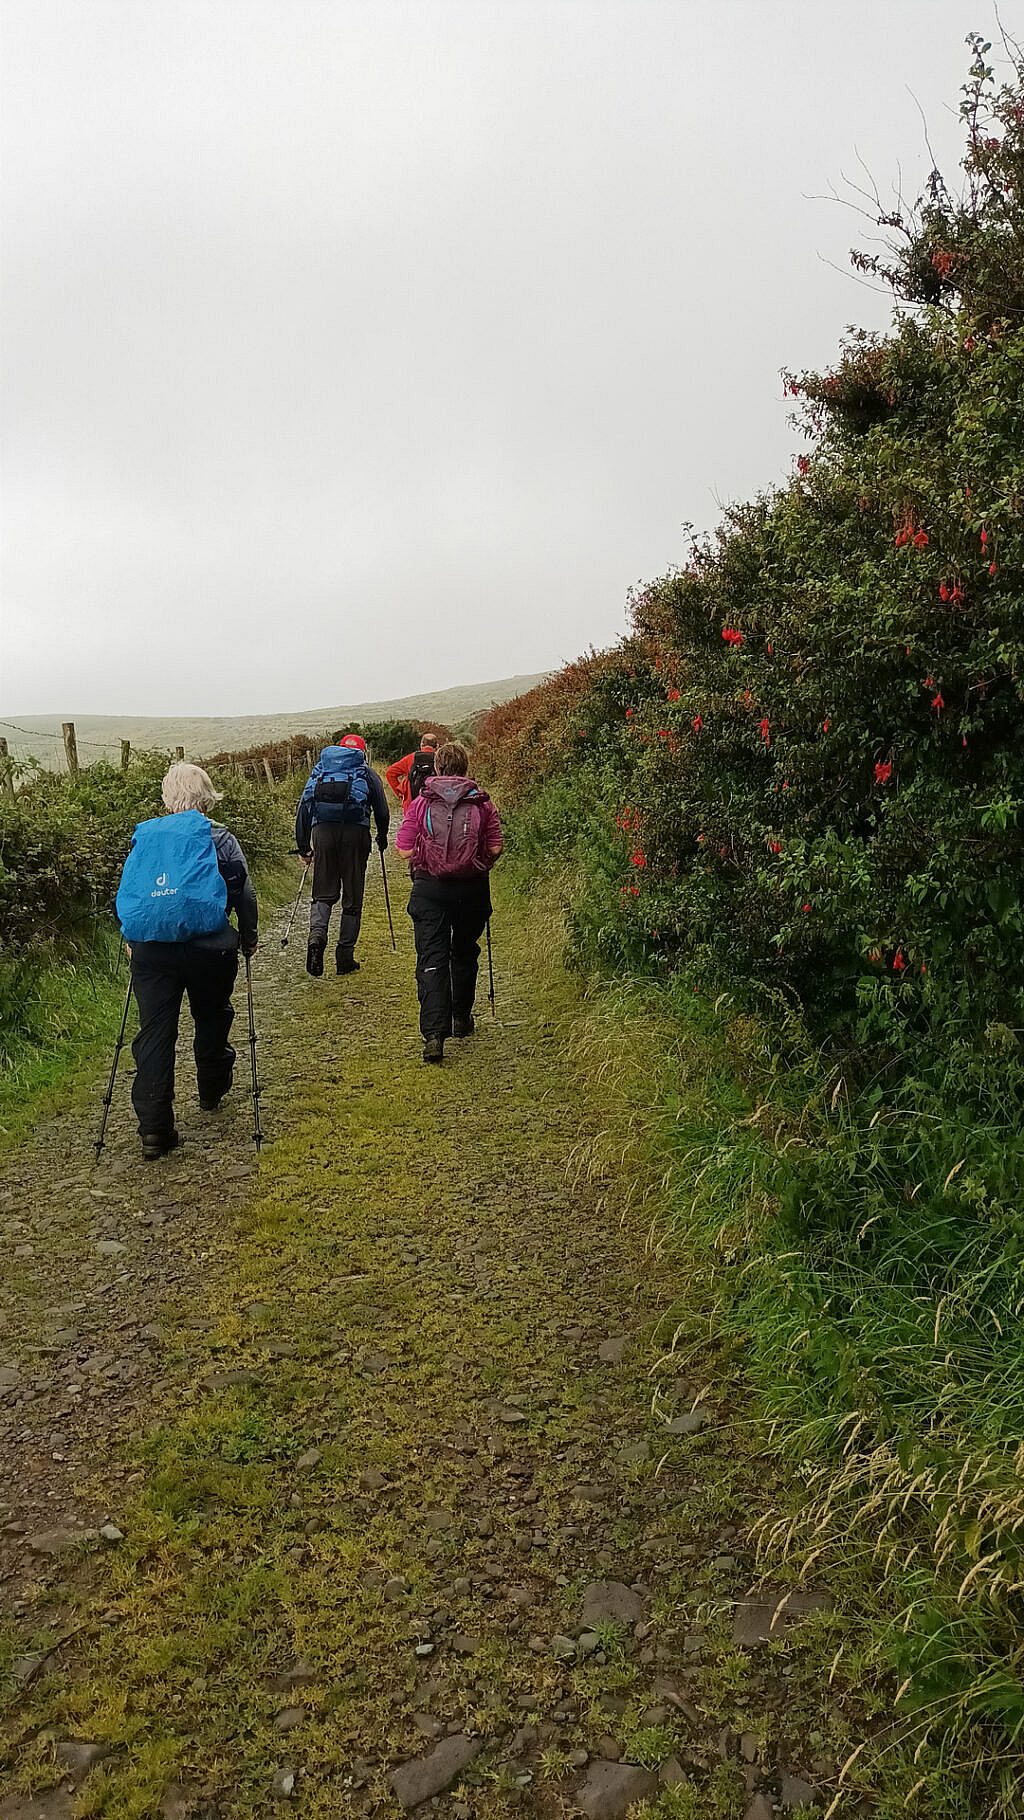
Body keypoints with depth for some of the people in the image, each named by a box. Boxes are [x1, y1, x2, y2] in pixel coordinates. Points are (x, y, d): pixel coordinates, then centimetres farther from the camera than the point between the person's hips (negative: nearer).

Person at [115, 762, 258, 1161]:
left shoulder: (142, 836, 9)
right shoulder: (218, 837, 0)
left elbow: (126, 892, 15)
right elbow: (243, 892, 1)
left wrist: (131, 940, 26)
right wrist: (249, 936, 15)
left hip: (149, 948, 2)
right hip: (208, 947, -2)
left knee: (154, 1033, 1)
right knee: (211, 1018, 21)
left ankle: (153, 1128, -4)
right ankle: (212, 1091, 40)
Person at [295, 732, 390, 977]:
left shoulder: (319, 769, 20)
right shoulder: (368, 774, 14)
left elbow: (303, 807, 14)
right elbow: (382, 812, 12)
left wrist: (303, 846, 16)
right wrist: (382, 838, 30)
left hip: (323, 830, 2)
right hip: (355, 832, -2)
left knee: (323, 894, 9)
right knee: (352, 899, 6)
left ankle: (317, 934, -20)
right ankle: (345, 958, 8)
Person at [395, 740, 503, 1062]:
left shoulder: (420, 803, -1)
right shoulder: (482, 803, 1)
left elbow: (404, 851, -6)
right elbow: (495, 848, -5)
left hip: (429, 888, -1)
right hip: (472, 890, 2)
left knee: (431, 959, -2)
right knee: (464, 953, 21)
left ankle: (433, 1033, -15)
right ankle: (461, 1019, 35)